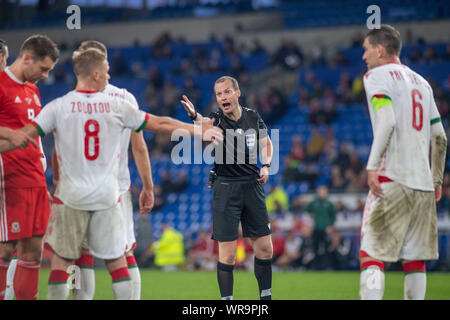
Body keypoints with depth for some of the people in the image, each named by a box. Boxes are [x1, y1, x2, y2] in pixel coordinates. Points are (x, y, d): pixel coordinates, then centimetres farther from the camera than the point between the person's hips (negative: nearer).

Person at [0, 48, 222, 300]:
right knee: (116, 259, 9)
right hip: (107, 196, 1)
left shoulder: (59, 107, -3)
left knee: (61, 260, 3)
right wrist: (197, 131, 21)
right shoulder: (117, 106, 1)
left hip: (71, 196, -1)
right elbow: (161, 124, 9)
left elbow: (25, 135, -8)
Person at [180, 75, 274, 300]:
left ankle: (266, 297, 21)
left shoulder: (253, 117, 2)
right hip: (226, 187, -4)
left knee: (264, 248, 7)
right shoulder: (218, 120, -11)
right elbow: (207, 125, -36)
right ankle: (226, 299, 4)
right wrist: (195, 115, -59)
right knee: (227, 253, -6)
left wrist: (266, 166, 2)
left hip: (253, 186, 4)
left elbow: (266, 142, 20)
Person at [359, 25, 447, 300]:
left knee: (371, 255, -9)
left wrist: (372, 166, -19)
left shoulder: (376, 76, 0)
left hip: (392, 178, -7)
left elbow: (387, 122, -17)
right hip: (423, 183, 7)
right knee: (415, 258, 11)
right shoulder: (421, 82, 21)